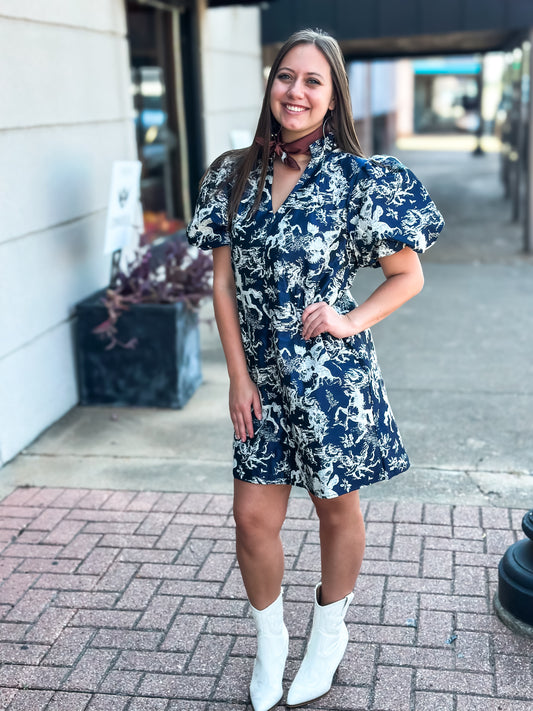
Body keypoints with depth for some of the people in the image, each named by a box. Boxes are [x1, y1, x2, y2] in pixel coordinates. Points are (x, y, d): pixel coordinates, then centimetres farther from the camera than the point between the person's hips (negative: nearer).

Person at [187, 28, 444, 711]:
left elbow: (409, 276, 0)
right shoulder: (234, 175, 2)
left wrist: (352, 320, -15)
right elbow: (223, 282, 2)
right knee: (253, 515, 6)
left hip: (333, 373, -2)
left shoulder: (359, 178, -8)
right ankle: (269, 637, 33)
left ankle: (330, 630, 40)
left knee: (336, 505, 14)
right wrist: (239, 376, -2)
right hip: (262, 376, 3)